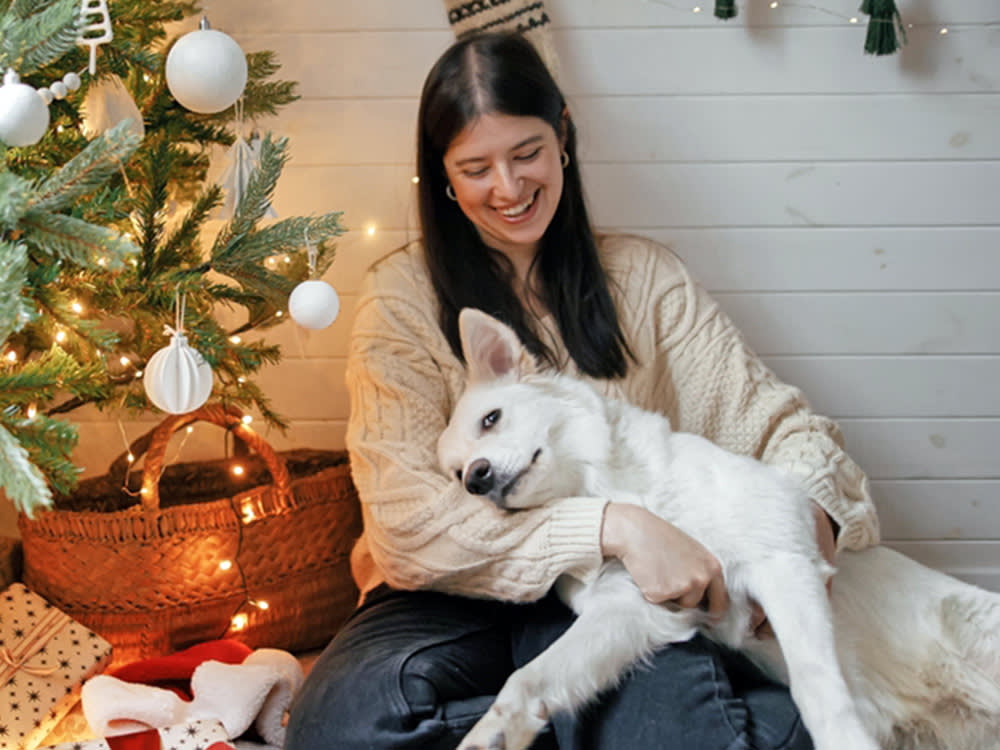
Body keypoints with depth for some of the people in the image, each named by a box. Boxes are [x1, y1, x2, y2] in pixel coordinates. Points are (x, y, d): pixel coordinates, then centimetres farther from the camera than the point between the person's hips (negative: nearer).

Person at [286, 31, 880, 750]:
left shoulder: (642, 276, 9)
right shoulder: (404, 295, 0)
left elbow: (773, 417, 6)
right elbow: (410, 515, -11)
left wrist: (809, 521, -18)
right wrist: (611, 525, -22)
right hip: (453, 601, -1)